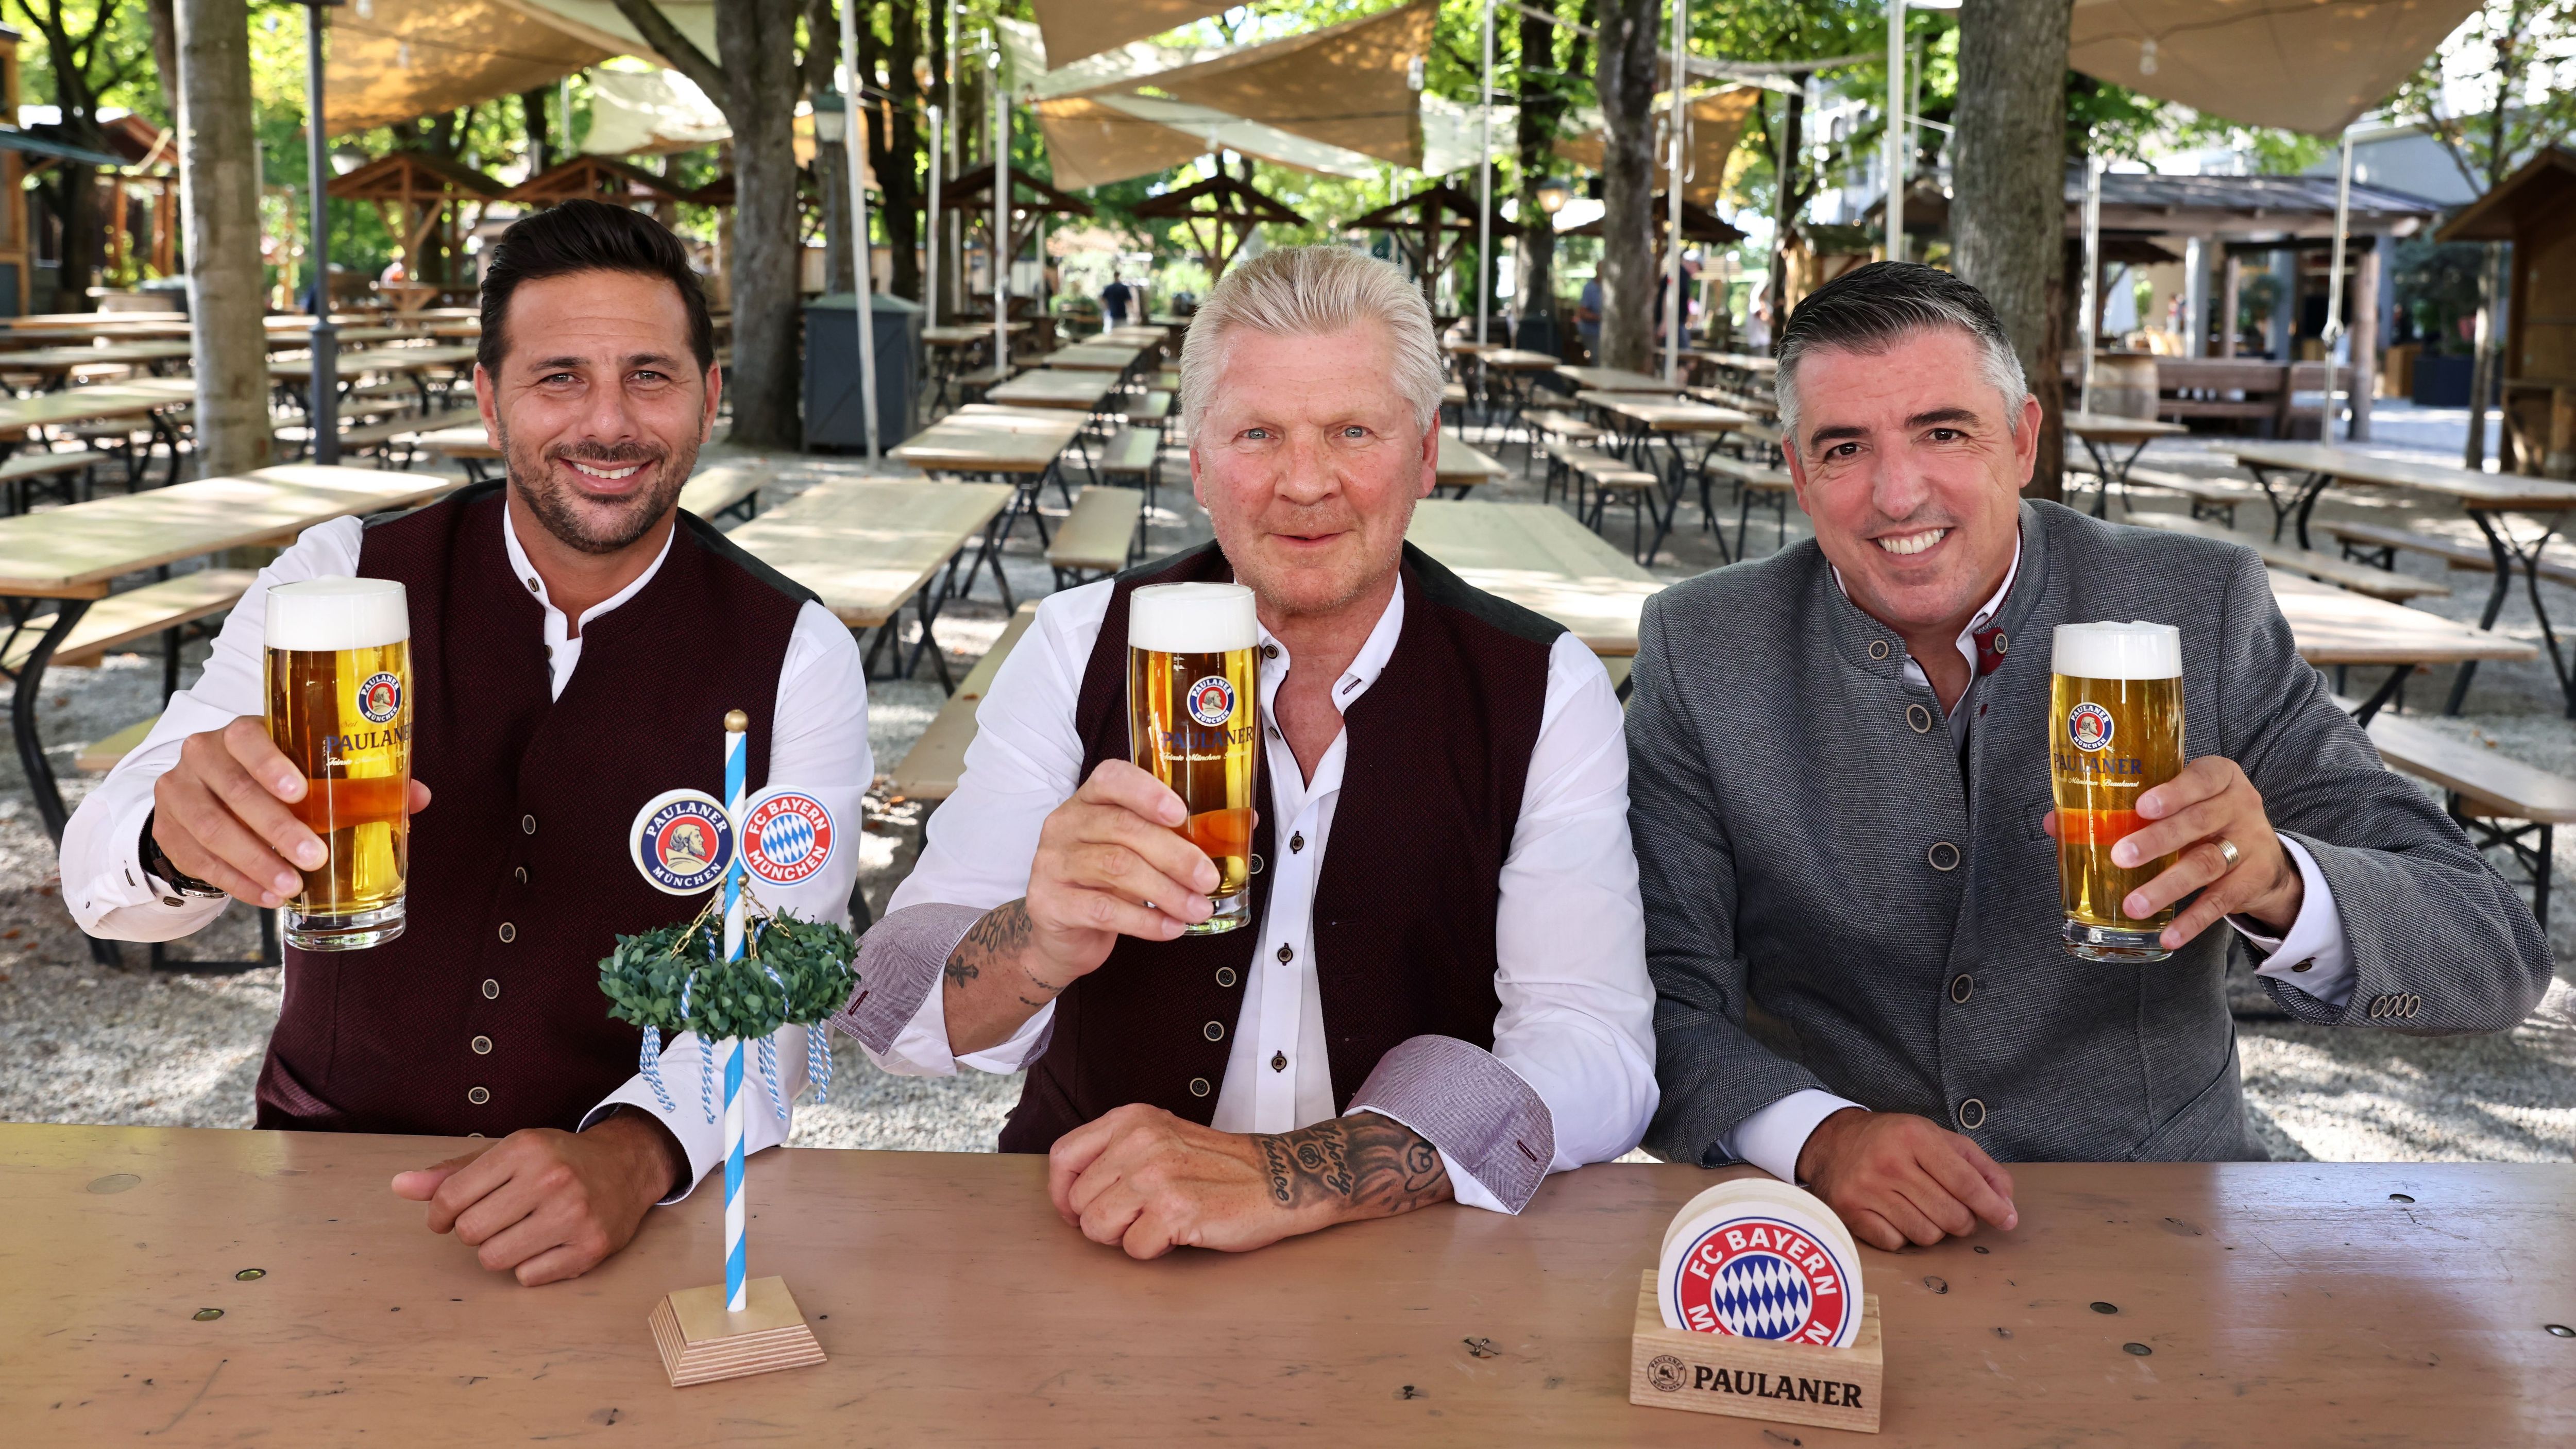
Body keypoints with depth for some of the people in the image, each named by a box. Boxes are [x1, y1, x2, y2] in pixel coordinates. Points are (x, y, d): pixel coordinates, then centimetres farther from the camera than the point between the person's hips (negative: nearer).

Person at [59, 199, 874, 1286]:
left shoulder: (792, 656, -4)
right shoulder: (341, 578, 0)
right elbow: (100, 876, -6)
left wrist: (636, 1152, -32)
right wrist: (179, 838, -31)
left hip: (653, 1203, -1)